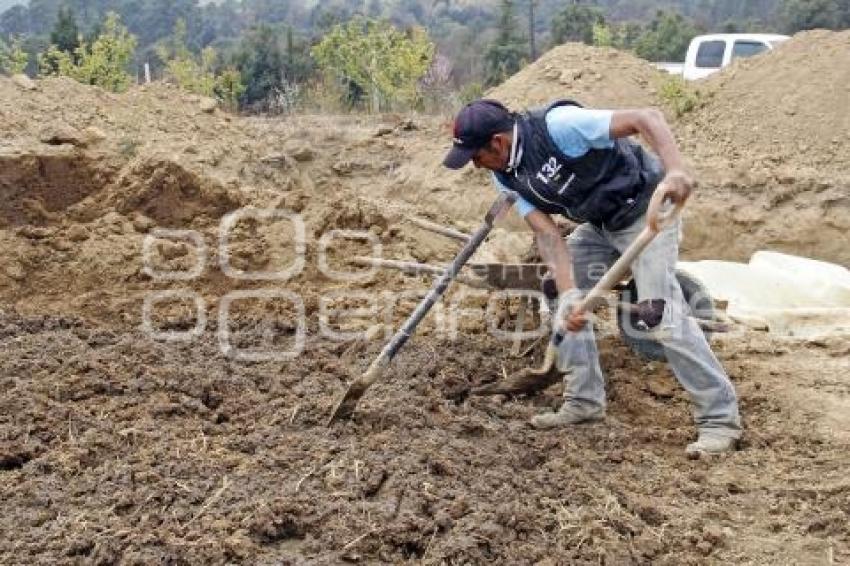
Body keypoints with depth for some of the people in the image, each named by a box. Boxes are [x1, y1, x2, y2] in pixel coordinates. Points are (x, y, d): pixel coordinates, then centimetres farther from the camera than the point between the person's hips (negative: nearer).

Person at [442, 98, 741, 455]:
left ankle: (720, 420, -10)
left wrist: (676, 170, -48)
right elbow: (546, 232, -13)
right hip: (598, 224, 9)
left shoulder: (558, 124, -30)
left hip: (645, 209, -8)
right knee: (558, 297, 5)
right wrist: (568, 292, -27)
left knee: (659, 311, -19)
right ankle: (584, 402, 16)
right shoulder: (506, 176, -6)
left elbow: (646, 118, -32)